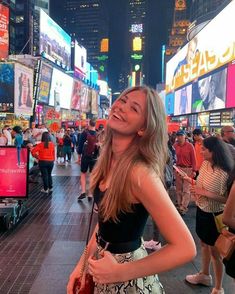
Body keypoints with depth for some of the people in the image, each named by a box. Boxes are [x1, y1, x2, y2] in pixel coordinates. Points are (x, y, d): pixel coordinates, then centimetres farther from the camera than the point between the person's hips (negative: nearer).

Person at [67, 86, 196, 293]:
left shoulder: (139, 172, -30)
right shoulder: (110, 159, -6)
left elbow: (185, 248, -29)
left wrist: (119, 272, -23)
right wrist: (83, 262, 3)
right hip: (103, 258, 7)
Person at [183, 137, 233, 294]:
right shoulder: (205, 164, -5)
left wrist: (204, 193, -27)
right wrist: (191, 181, -4)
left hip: (214, 215, -7)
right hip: (201, 210, 7)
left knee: (214, 250, 9)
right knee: (204, 243, 25)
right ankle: (205, 275, 49)